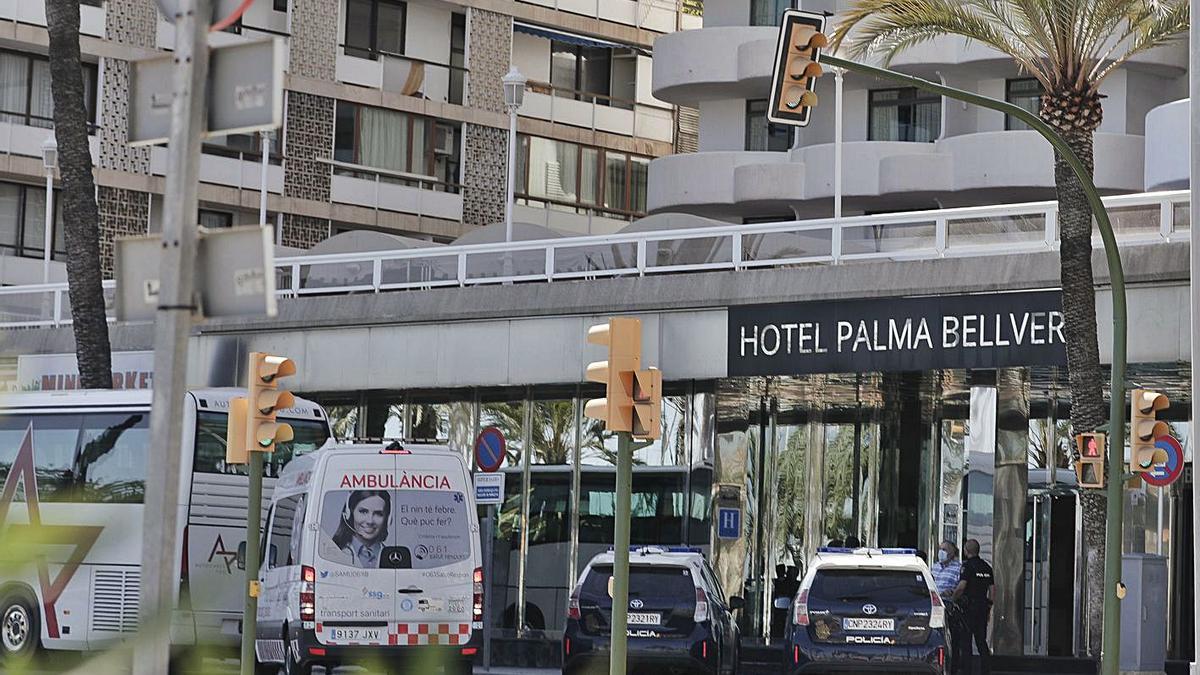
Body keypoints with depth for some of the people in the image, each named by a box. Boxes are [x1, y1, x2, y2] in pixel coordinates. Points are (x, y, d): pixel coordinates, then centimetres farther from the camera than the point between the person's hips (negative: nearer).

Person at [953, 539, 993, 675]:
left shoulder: (968, 565, -11)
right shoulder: (987, 567, 12)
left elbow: (961, 587, -21)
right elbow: (992, 589, 14)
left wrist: (953, 599, -7)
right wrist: (989, 606, 19)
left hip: (969, 607, -7)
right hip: (983, 607, 7)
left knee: (965, 641, -1)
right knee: (981, 641, 12)